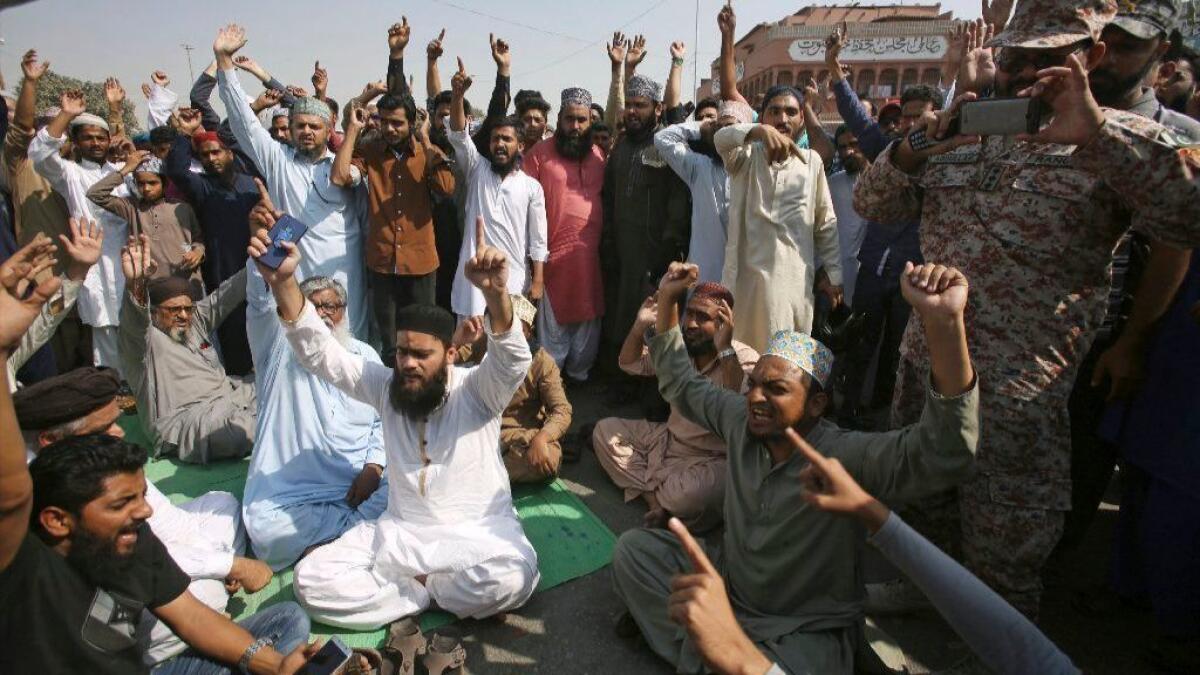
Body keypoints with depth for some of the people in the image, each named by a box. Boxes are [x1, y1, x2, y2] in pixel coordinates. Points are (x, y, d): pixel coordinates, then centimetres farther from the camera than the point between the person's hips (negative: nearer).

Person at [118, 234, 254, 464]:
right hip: (187, 417, -8)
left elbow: (228, 294, 16)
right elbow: (136, 319, -24)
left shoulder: (196, 319, 20)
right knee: (246, 432, -34)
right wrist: (136, 285, -48)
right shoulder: (143, 337, -3)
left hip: (230, 394, 8)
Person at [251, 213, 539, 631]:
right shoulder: (386, 387, 4)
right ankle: (432, 592, -9)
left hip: (477, 533, -3)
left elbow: (512, 361, -29)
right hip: (400, 532, 4)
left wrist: (496, 293, -50)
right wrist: (282, 283, -21)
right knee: (311, 581, -17)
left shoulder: (476, 390, -8)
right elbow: (320, 354, -4)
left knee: (511, 579, -35)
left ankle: (412, 587, -6)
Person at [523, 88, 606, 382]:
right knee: (554, 321, 7)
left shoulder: (598, 155, 9)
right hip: (554, 253, -4)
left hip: (591, 253, 4)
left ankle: (580, 372, 30)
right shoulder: (539, 154, -5)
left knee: (588, 316, 14)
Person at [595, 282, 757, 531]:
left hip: (710, 459, -7)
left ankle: (649, 489, -2)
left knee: (691, 494, -38)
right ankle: (655, 498, -15)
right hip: (668, 438, 7)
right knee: (605, 430, 0)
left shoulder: (745, 360, -19)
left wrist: (725, 350, -41)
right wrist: (640, 326, -7)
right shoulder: (679, 346, 0)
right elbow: (630, 364, 12)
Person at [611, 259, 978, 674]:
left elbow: (946, 455, -43)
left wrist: (944, 322, -56)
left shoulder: (848, 459, -26)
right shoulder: (740, 421, -7)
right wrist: (668, 299, -1)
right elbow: (681, 384, 9)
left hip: (807, 632, -6)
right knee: (634, 547, -3)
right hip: (727, 590, 6)